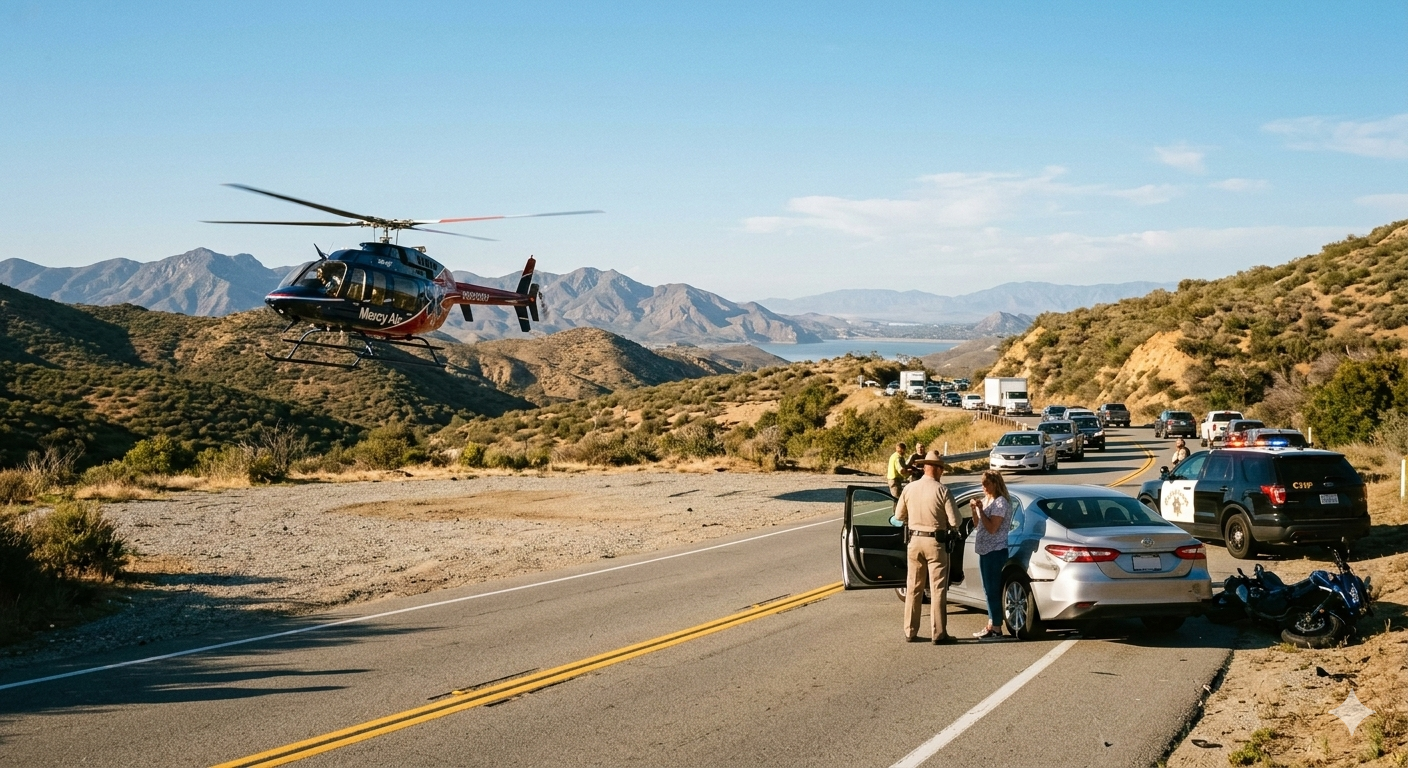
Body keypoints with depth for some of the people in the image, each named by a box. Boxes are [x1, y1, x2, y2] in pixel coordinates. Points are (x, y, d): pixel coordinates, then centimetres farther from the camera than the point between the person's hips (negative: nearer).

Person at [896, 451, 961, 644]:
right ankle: (938, 633, 3)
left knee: (913, 588, 12)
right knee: (938, 589, 2)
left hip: (914, 541, 4)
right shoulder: (941, 491, -13)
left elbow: (899, 515, 10)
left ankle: (910, 632, 17)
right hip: (935, 543, -4)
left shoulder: (909, 489, -1)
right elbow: (954, 522, -12)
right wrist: (944, 523, 8)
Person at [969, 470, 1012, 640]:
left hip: (995, 551, -9)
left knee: (993, 591, -7)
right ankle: (991, 625, 18)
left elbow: (992, 528, -19)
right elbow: (976, 525, 17)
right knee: (989, 591, 12)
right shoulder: (985, 500, 15)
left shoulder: (1000, 502, -13)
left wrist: (980, 509, -17)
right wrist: (974, 509, 2)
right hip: (984, 550, 9)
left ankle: (996, 628, -4)